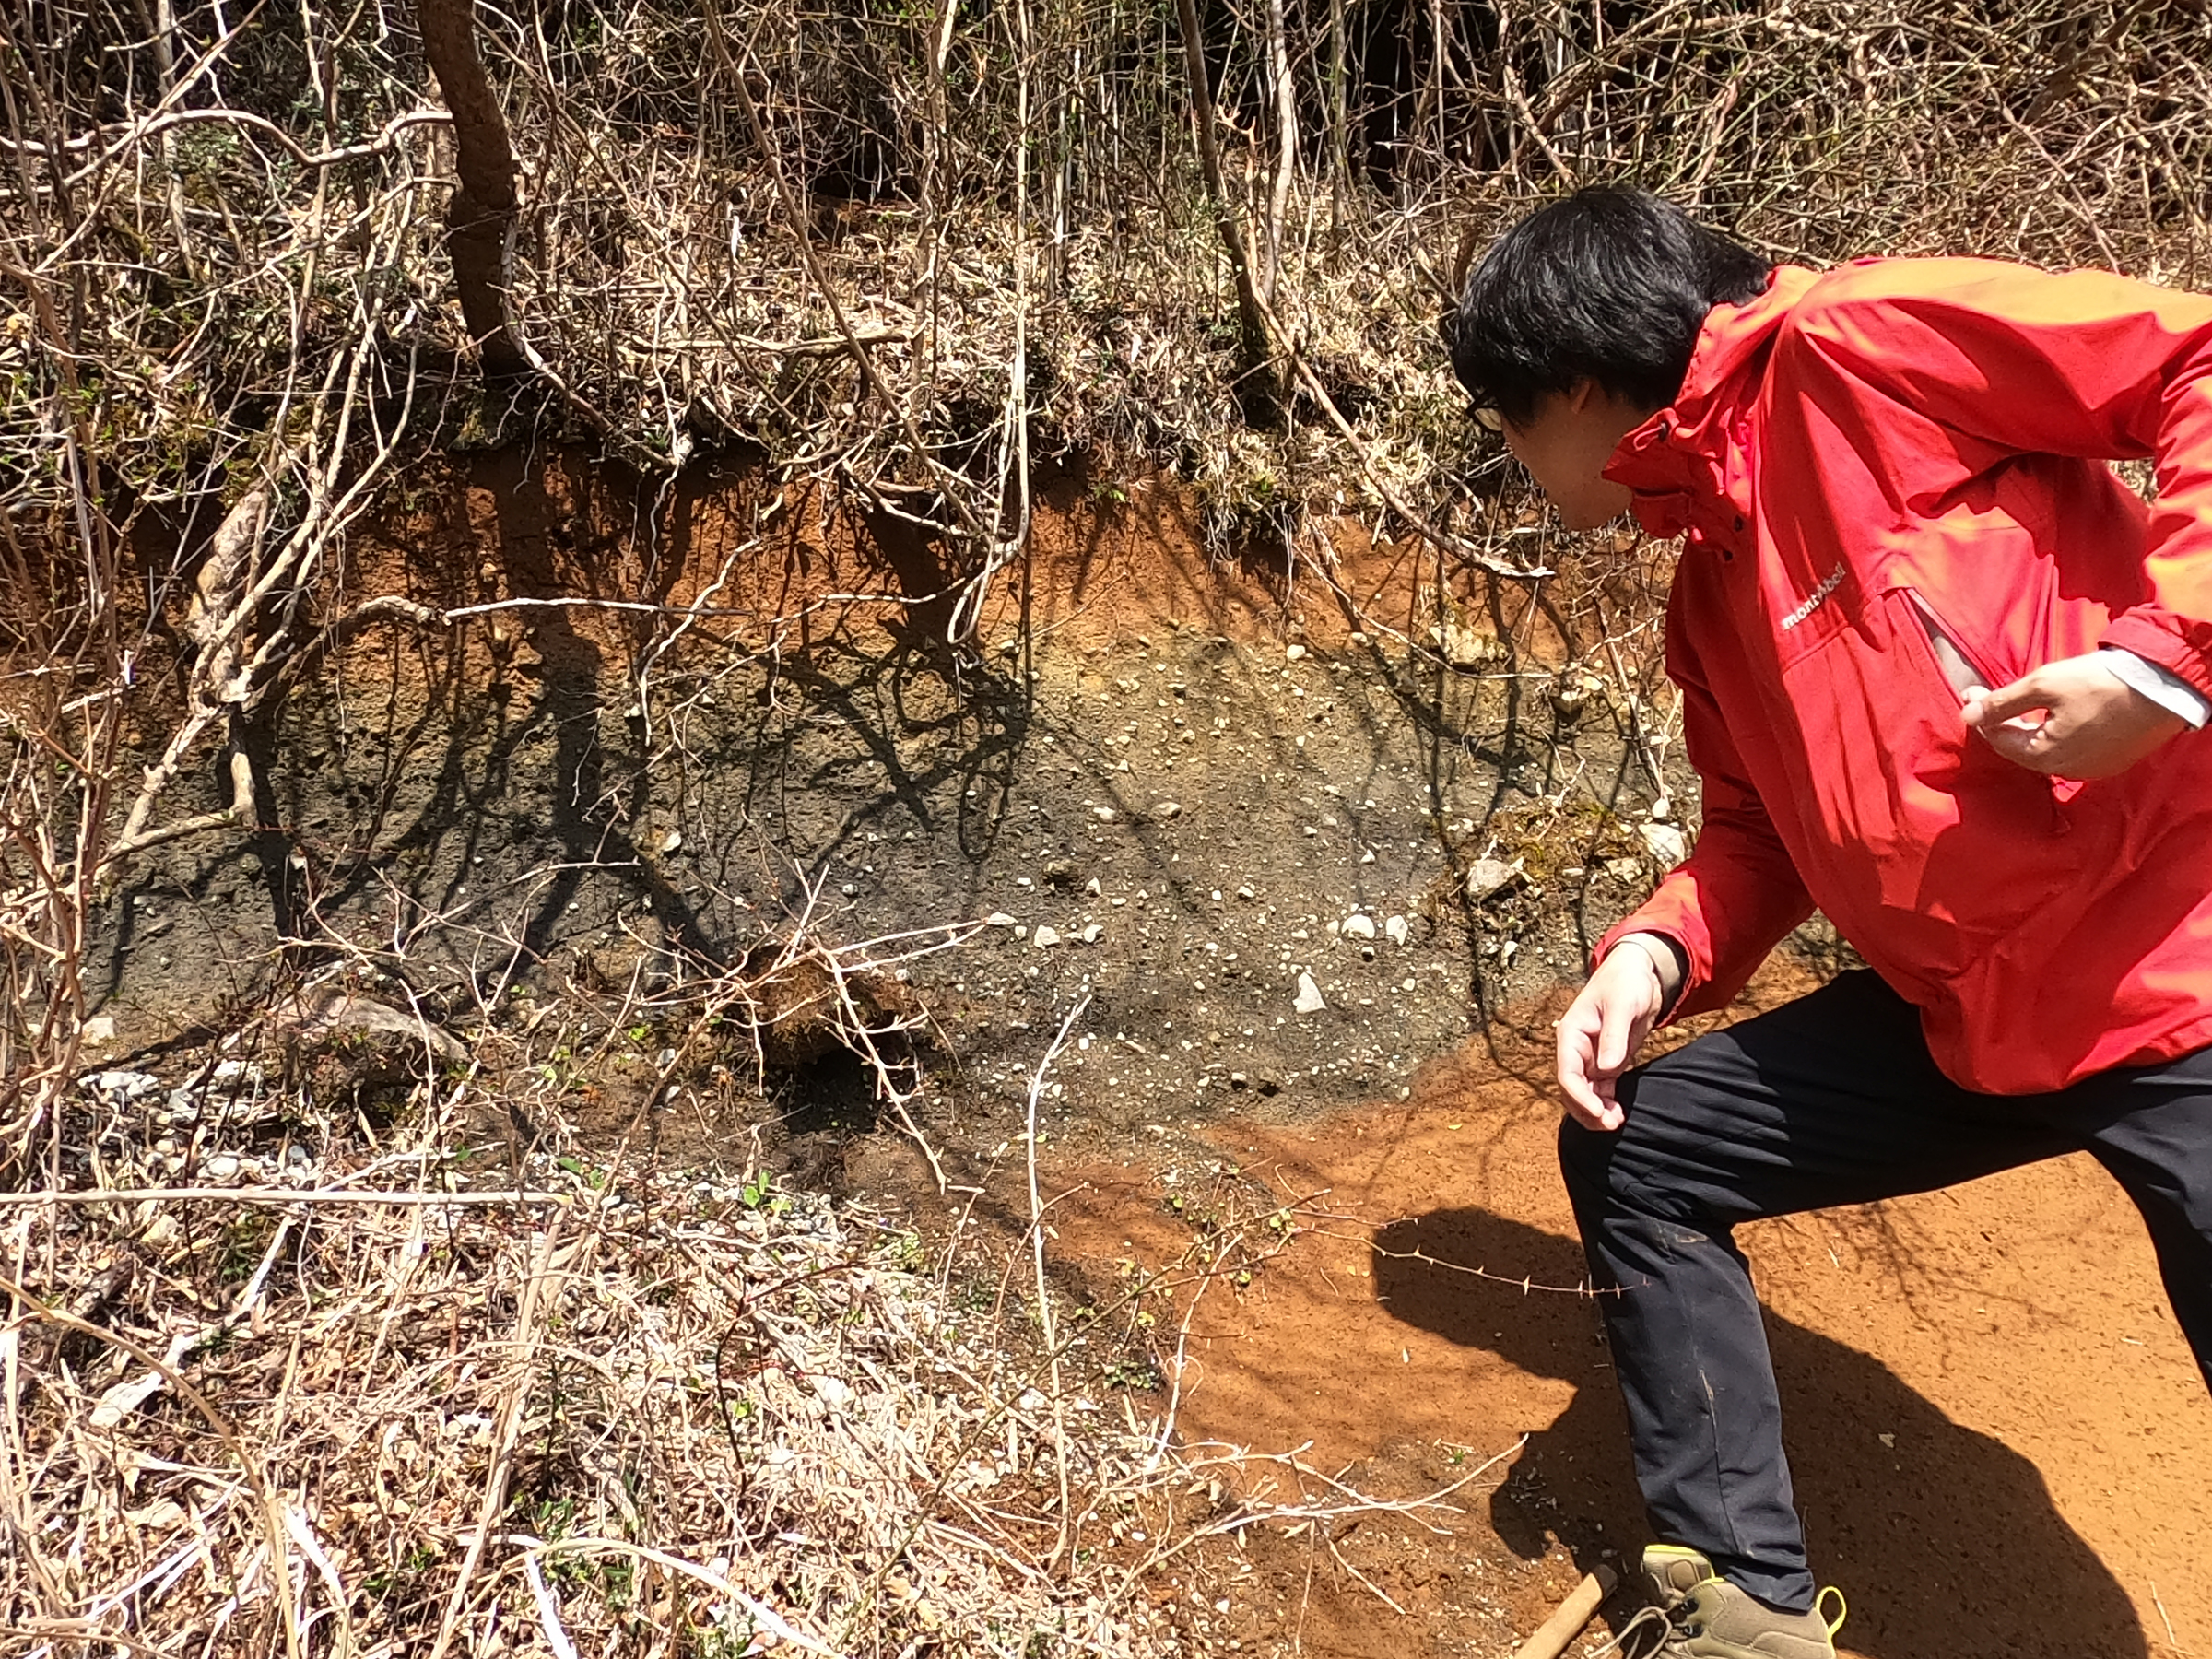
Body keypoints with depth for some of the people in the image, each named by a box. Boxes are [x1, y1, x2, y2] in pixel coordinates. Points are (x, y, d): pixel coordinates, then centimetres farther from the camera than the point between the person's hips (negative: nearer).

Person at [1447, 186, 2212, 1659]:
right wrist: (1656, 955, 1)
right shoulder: (1709, 592, 14)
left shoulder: (1854, 347, -10)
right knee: (1634, 1153, 9)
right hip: (1956, 1019, 9)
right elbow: (1764, 828, 18)